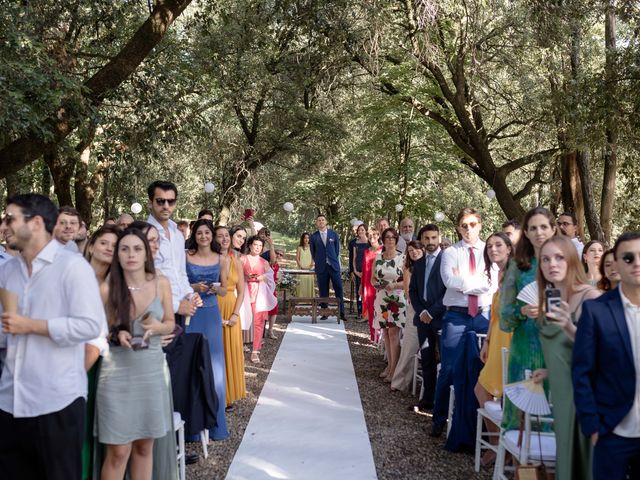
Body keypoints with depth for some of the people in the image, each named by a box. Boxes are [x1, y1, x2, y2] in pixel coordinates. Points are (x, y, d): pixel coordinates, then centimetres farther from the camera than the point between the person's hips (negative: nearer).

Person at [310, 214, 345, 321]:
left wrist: (334, 260, 11)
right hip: (321, 267, 0)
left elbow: (337, 249, 13)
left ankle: (341, 313, 1)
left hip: (334, 265, 0)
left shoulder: (334, 234, 6)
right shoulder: (314, 236, 4)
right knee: (323, 291, 2)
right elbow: (313, 252, 13)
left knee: (338, 288, -4)